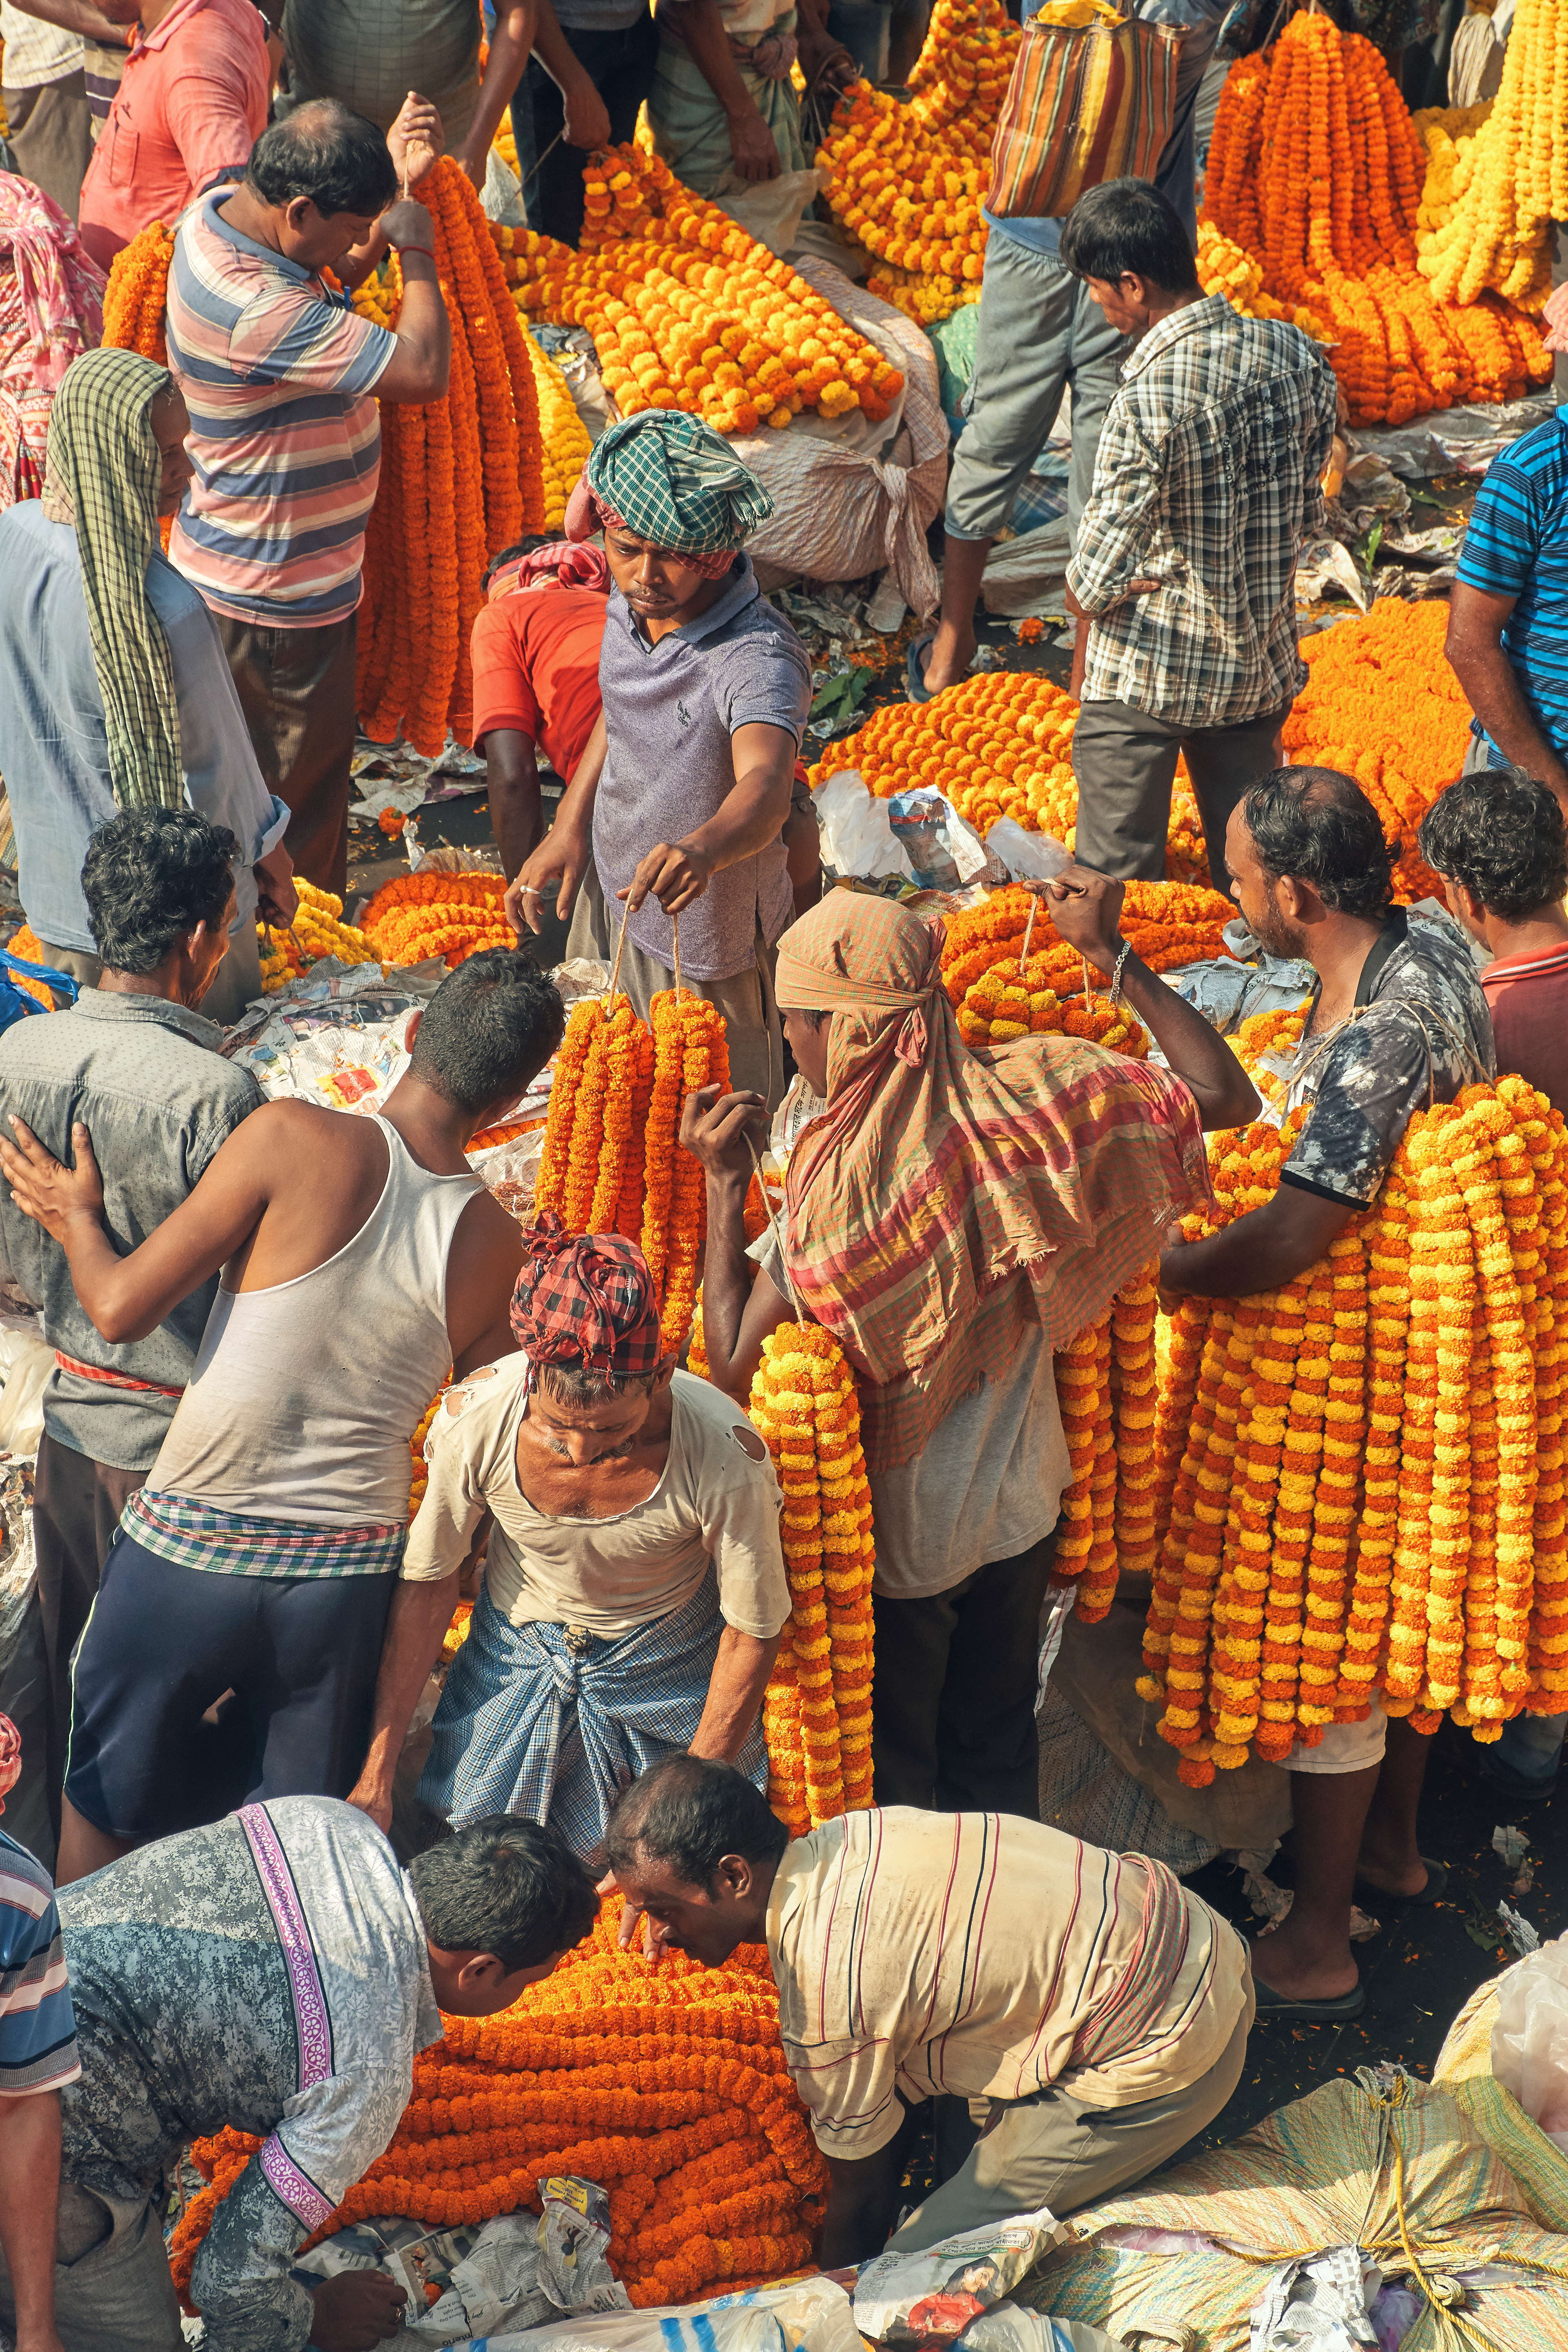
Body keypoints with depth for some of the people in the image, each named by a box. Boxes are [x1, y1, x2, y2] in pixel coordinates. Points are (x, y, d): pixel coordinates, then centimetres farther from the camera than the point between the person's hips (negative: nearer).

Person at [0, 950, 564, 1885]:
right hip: (351, 1569, 2)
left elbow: (124, 1307, -12)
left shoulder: (296, 1139, -17)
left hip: (190, 1551, -2)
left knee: (112, 1783, 22)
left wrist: (76, 1216, 7)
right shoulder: (498, 1250, -6)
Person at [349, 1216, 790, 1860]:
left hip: (668, 1673, -1)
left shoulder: (725, 1454, -34)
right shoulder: (474, 1416, -28)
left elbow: (753, 1632, -16)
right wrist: (375, 1777, -6)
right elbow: (428, 1583, -10)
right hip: (516, 1657, 1)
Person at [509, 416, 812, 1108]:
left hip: (703, 929, -7)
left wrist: (702, 850, -73)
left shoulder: (759, 659, -35)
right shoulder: (632, 601, -11)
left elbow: (766, 786, -53)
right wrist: (568, 828, 5)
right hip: (610, 885, 7)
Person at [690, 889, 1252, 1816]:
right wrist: (1120, 961, -5)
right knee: (996, 1742, 25)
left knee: (889, 1774, 17)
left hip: (894, 1528, -5)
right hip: (1020, 1504, 5)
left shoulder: (840, 1179, -29)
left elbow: (735, 1364, -25)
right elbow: (1225, 1094, -10)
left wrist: (725, 1181, -20)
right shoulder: (1020, 1097, -17)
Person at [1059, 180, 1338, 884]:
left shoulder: (1150, 394, -25)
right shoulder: (1294, 353, -6)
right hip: (1261, 661, 6)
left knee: (1118, 890, 8)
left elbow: (1098, 577, -19)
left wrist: (1083, 652, 1)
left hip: (1147, 672, -6)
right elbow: (1307, 512, 6)